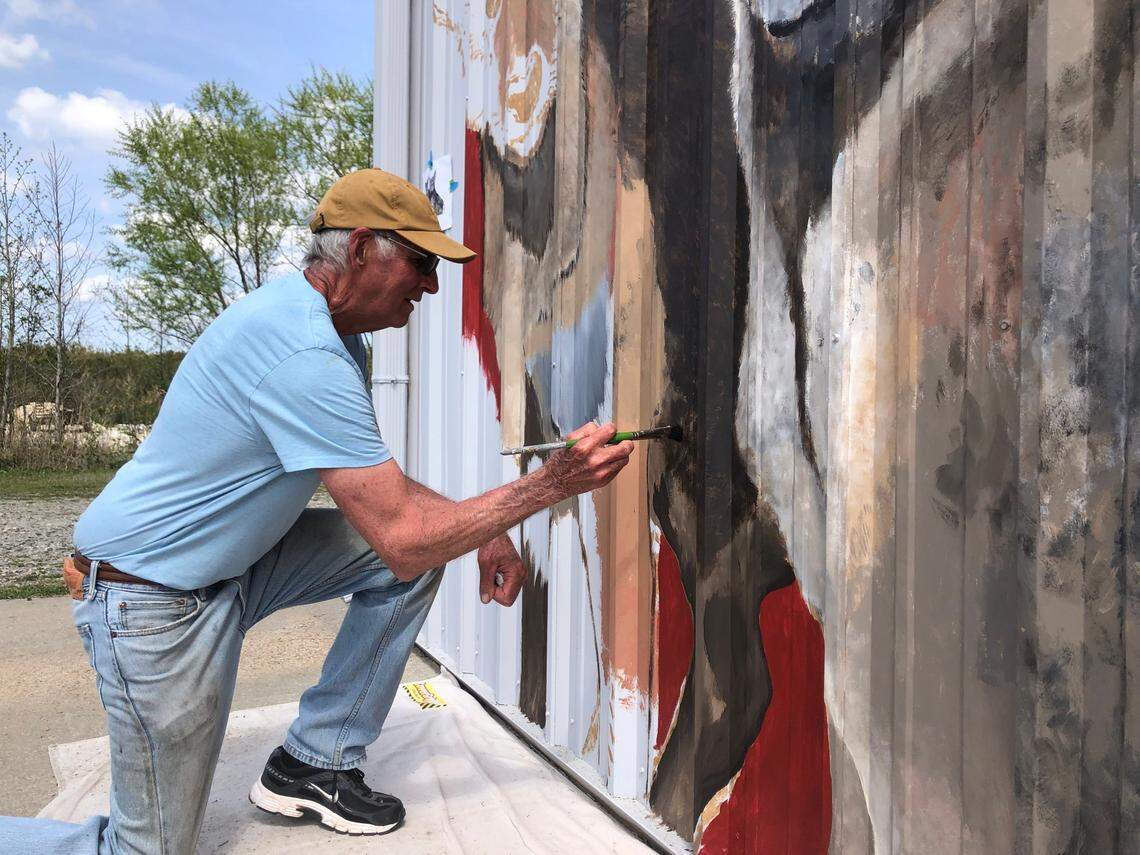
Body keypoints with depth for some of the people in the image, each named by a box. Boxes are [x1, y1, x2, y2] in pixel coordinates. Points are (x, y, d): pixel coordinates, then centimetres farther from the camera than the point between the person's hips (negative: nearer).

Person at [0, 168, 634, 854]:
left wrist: (484, 531, -3)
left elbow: (382, 488, 10)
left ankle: (314, 764, 8)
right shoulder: (306, 356, -29)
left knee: (424, 549, -3)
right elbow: (403, 538, -29)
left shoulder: (335, 336, 4)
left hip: (234, 564, 9)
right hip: (154, 598, -9)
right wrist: (554, 483, -23)